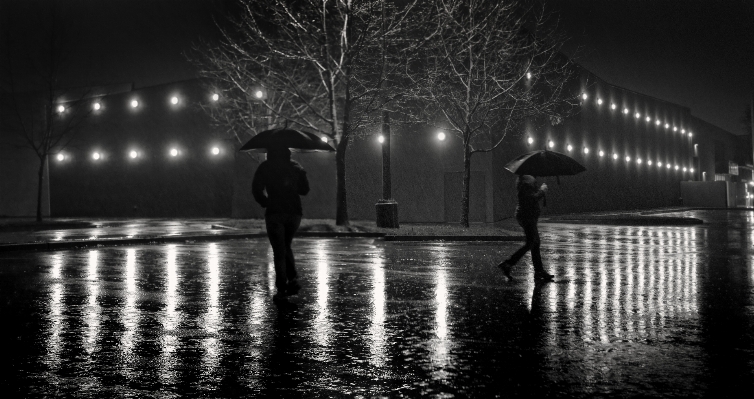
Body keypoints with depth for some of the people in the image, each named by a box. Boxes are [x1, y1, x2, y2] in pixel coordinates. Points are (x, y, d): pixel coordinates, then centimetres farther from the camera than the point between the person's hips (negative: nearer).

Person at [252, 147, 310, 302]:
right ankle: (293, 279, 4)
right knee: (286, 246, 21)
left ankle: (281, 289, -3)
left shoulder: (265, 167, 1)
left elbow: (256, 189, -7)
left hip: (275, 213, -3)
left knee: (279, 251, 1)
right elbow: (305, 190, 12)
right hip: (294, 213, 3)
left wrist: (265, 203, 7)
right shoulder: (295, 166, 9)